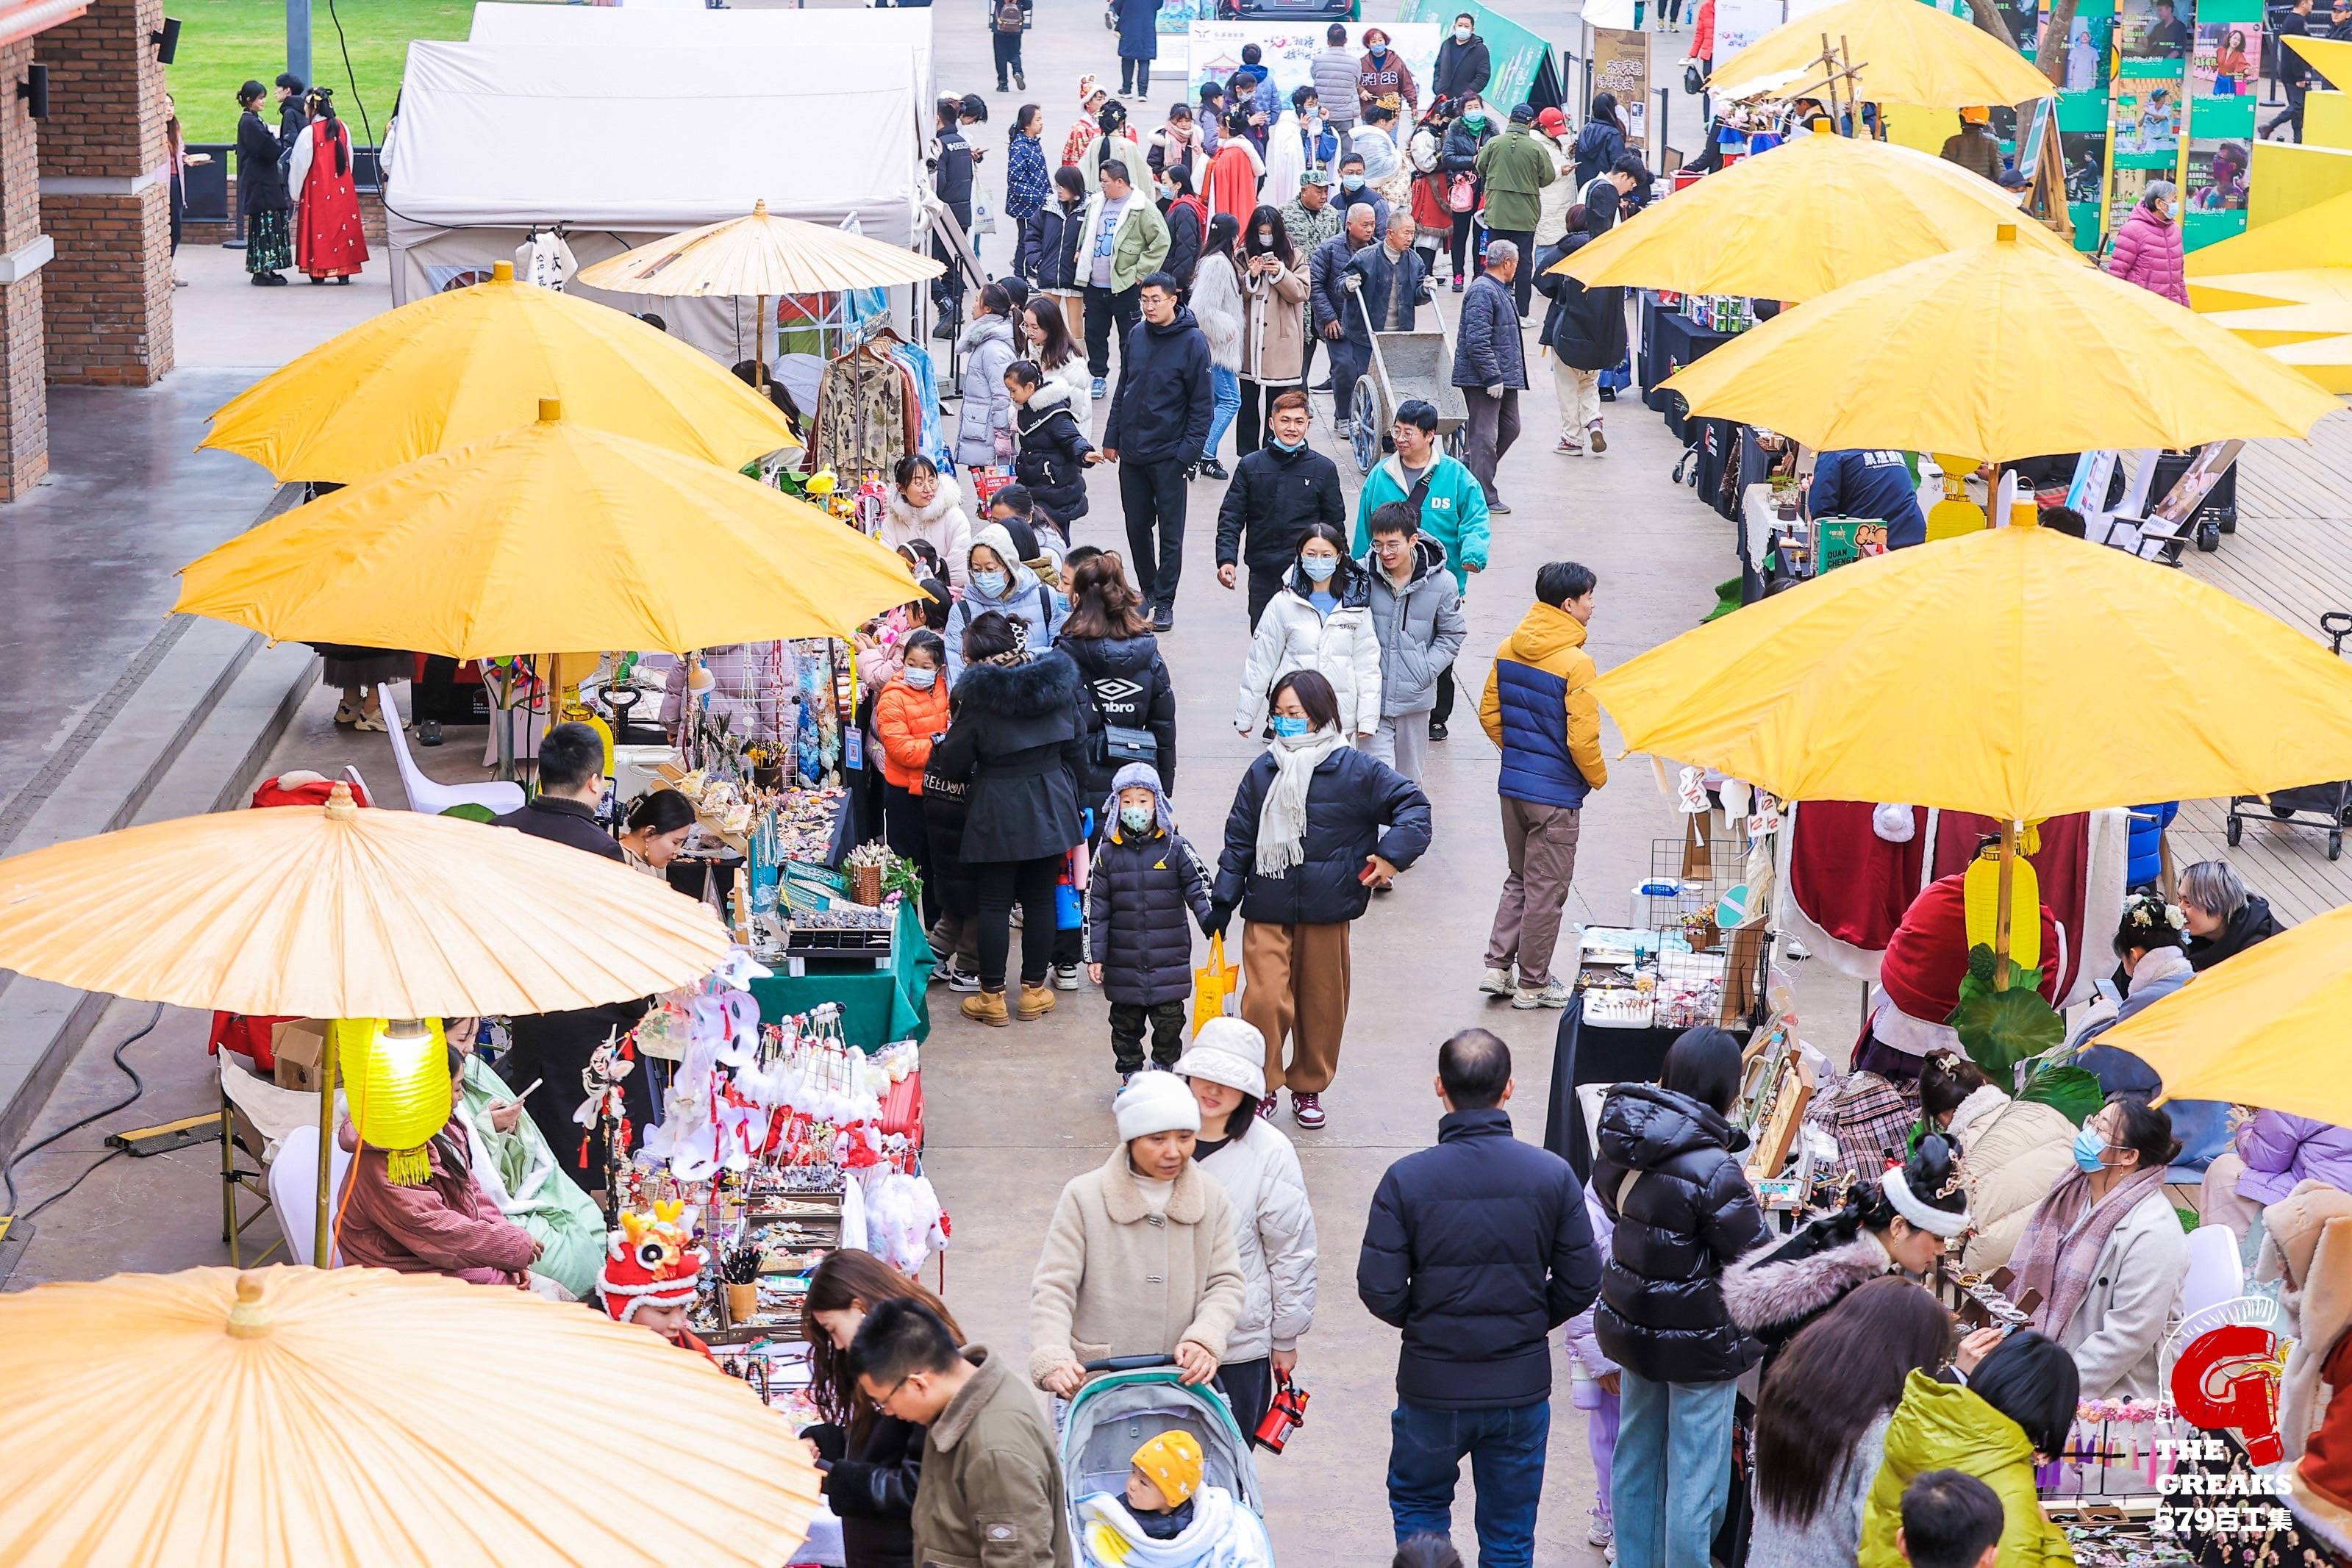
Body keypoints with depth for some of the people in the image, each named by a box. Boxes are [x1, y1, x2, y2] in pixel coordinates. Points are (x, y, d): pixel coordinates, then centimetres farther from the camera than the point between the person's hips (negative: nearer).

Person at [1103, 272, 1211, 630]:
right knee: (1137, 526, 12)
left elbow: (1201, 403, -9)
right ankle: (1147, 591, 27)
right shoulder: (1137, 334, 5)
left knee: (1170, 533, 2)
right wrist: (1112, 437, 11)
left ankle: (1165, 602, 9)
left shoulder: (1193, 341, -10)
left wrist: (1189, 450, -15)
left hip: (1168, 454, -5)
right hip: (1131, 451, 5)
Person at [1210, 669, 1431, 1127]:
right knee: (1264, 1000, -11)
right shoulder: (1264, 771, 2)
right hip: (1268, 909, 1)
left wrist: (1392, 854, -10)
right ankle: (1262, 1089, 6)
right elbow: (1240, 839, 9)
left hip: (1326, 911, 0)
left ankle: (1308, 1088, 30)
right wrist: (1222, 901, 7)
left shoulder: (1353, 770, -5)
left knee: (1322, 1003, 10)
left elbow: (1412, 803, 1)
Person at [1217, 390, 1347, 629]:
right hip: (1262, 574, 1)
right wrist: (1226, 559, -12)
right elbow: (1231, 517, 3)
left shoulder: (1324, 469, 5)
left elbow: (1335, 523, 10)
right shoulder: (1250, 466, 6)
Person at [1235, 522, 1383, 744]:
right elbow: (1260, 662, 4)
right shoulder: (1283, 604, 0)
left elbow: (1367, 663, 6)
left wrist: (1368, 718, 2)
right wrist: (1245, 716, 7)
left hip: (1342, 723, 1)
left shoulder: (1356, 605, 5)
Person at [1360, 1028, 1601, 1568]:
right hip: (1522, 1384, 1)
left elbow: (1380, 1293, -13)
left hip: (1432, 1384, -1)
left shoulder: (1406, 1179, -14)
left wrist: (1424, 1322, 8)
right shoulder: (1553, 1175, -9)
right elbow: (1580, 1285, -4)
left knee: (1417, 1504, 24)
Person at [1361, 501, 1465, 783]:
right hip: (1372, 697, -2)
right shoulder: (1362, 576, -10)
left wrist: (1426, 670, -7)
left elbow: (1452, 634, 5)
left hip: (1415, 697, 2)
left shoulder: (1441, 582, -7)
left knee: (1409, 779, 16)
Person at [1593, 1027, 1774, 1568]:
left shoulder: (1620, 1138, -5)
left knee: (1637, 1460, 22)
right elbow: (1756, 1260, -18)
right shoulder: (1712, 1169, -27)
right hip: (1696, 1341, -8)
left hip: (1631, 1322, 8)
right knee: (1694, 1477, 4)